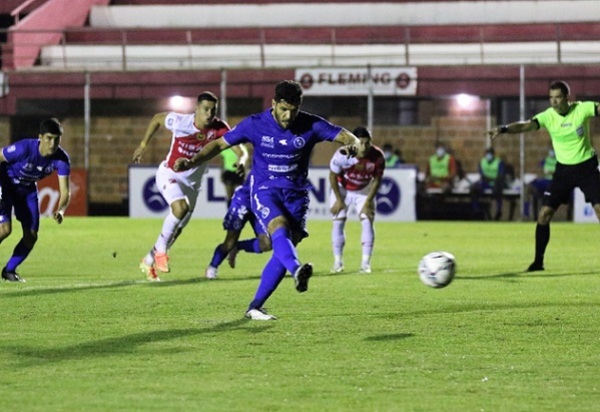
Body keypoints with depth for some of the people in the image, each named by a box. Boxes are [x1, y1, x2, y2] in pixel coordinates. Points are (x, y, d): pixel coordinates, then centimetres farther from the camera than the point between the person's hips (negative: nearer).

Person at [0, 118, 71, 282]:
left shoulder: (61, 159, -22)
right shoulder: (25, 148, -35)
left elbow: (65, 191, -21)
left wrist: (61, 210, -42)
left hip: (27, 188, 5)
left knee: (31, 236, -1)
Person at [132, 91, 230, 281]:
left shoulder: (218, 128, -20)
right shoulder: (180, 121, -22)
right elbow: (157, 118, -2)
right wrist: (143, 145, 4)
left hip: (192, 182, 4)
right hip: (169, 174, -4)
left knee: (176, 230, 12)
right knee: (181, 207, -32)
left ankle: (148, 262, 34)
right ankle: (160, 250, -13)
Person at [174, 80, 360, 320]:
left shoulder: (311, 126, -5)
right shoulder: (255, 125, -6)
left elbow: (343, 136, -7)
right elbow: (221, 144, 1)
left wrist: (352, 144, -32)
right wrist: (192, 162, -11)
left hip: (296, 194, 2)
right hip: (264, 190, -2)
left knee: (285, 249, -7)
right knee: (279, 229, -31)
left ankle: (255, 307, 3)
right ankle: (297, 270, -61)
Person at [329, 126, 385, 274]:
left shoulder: (378, 157, -27)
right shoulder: (342, 155, -33)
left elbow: (377, 180, -11)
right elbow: (333, 176, -16)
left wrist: (368, 202, -13)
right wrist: (339, 200, -13)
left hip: (364, 191, 1)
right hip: (343, 189, -1)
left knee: (367, 221, -10)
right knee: (338, 222, -5)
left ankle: (366, 263, -7)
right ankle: (338, 262, 6)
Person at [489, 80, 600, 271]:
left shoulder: (582, 109, -13)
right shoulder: (548, 116, -12)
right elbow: (526, 125, -25)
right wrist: (503, 129, -43)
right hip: (564, 169, 2)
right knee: (544, 214, -4)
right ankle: (538, 261, 8)